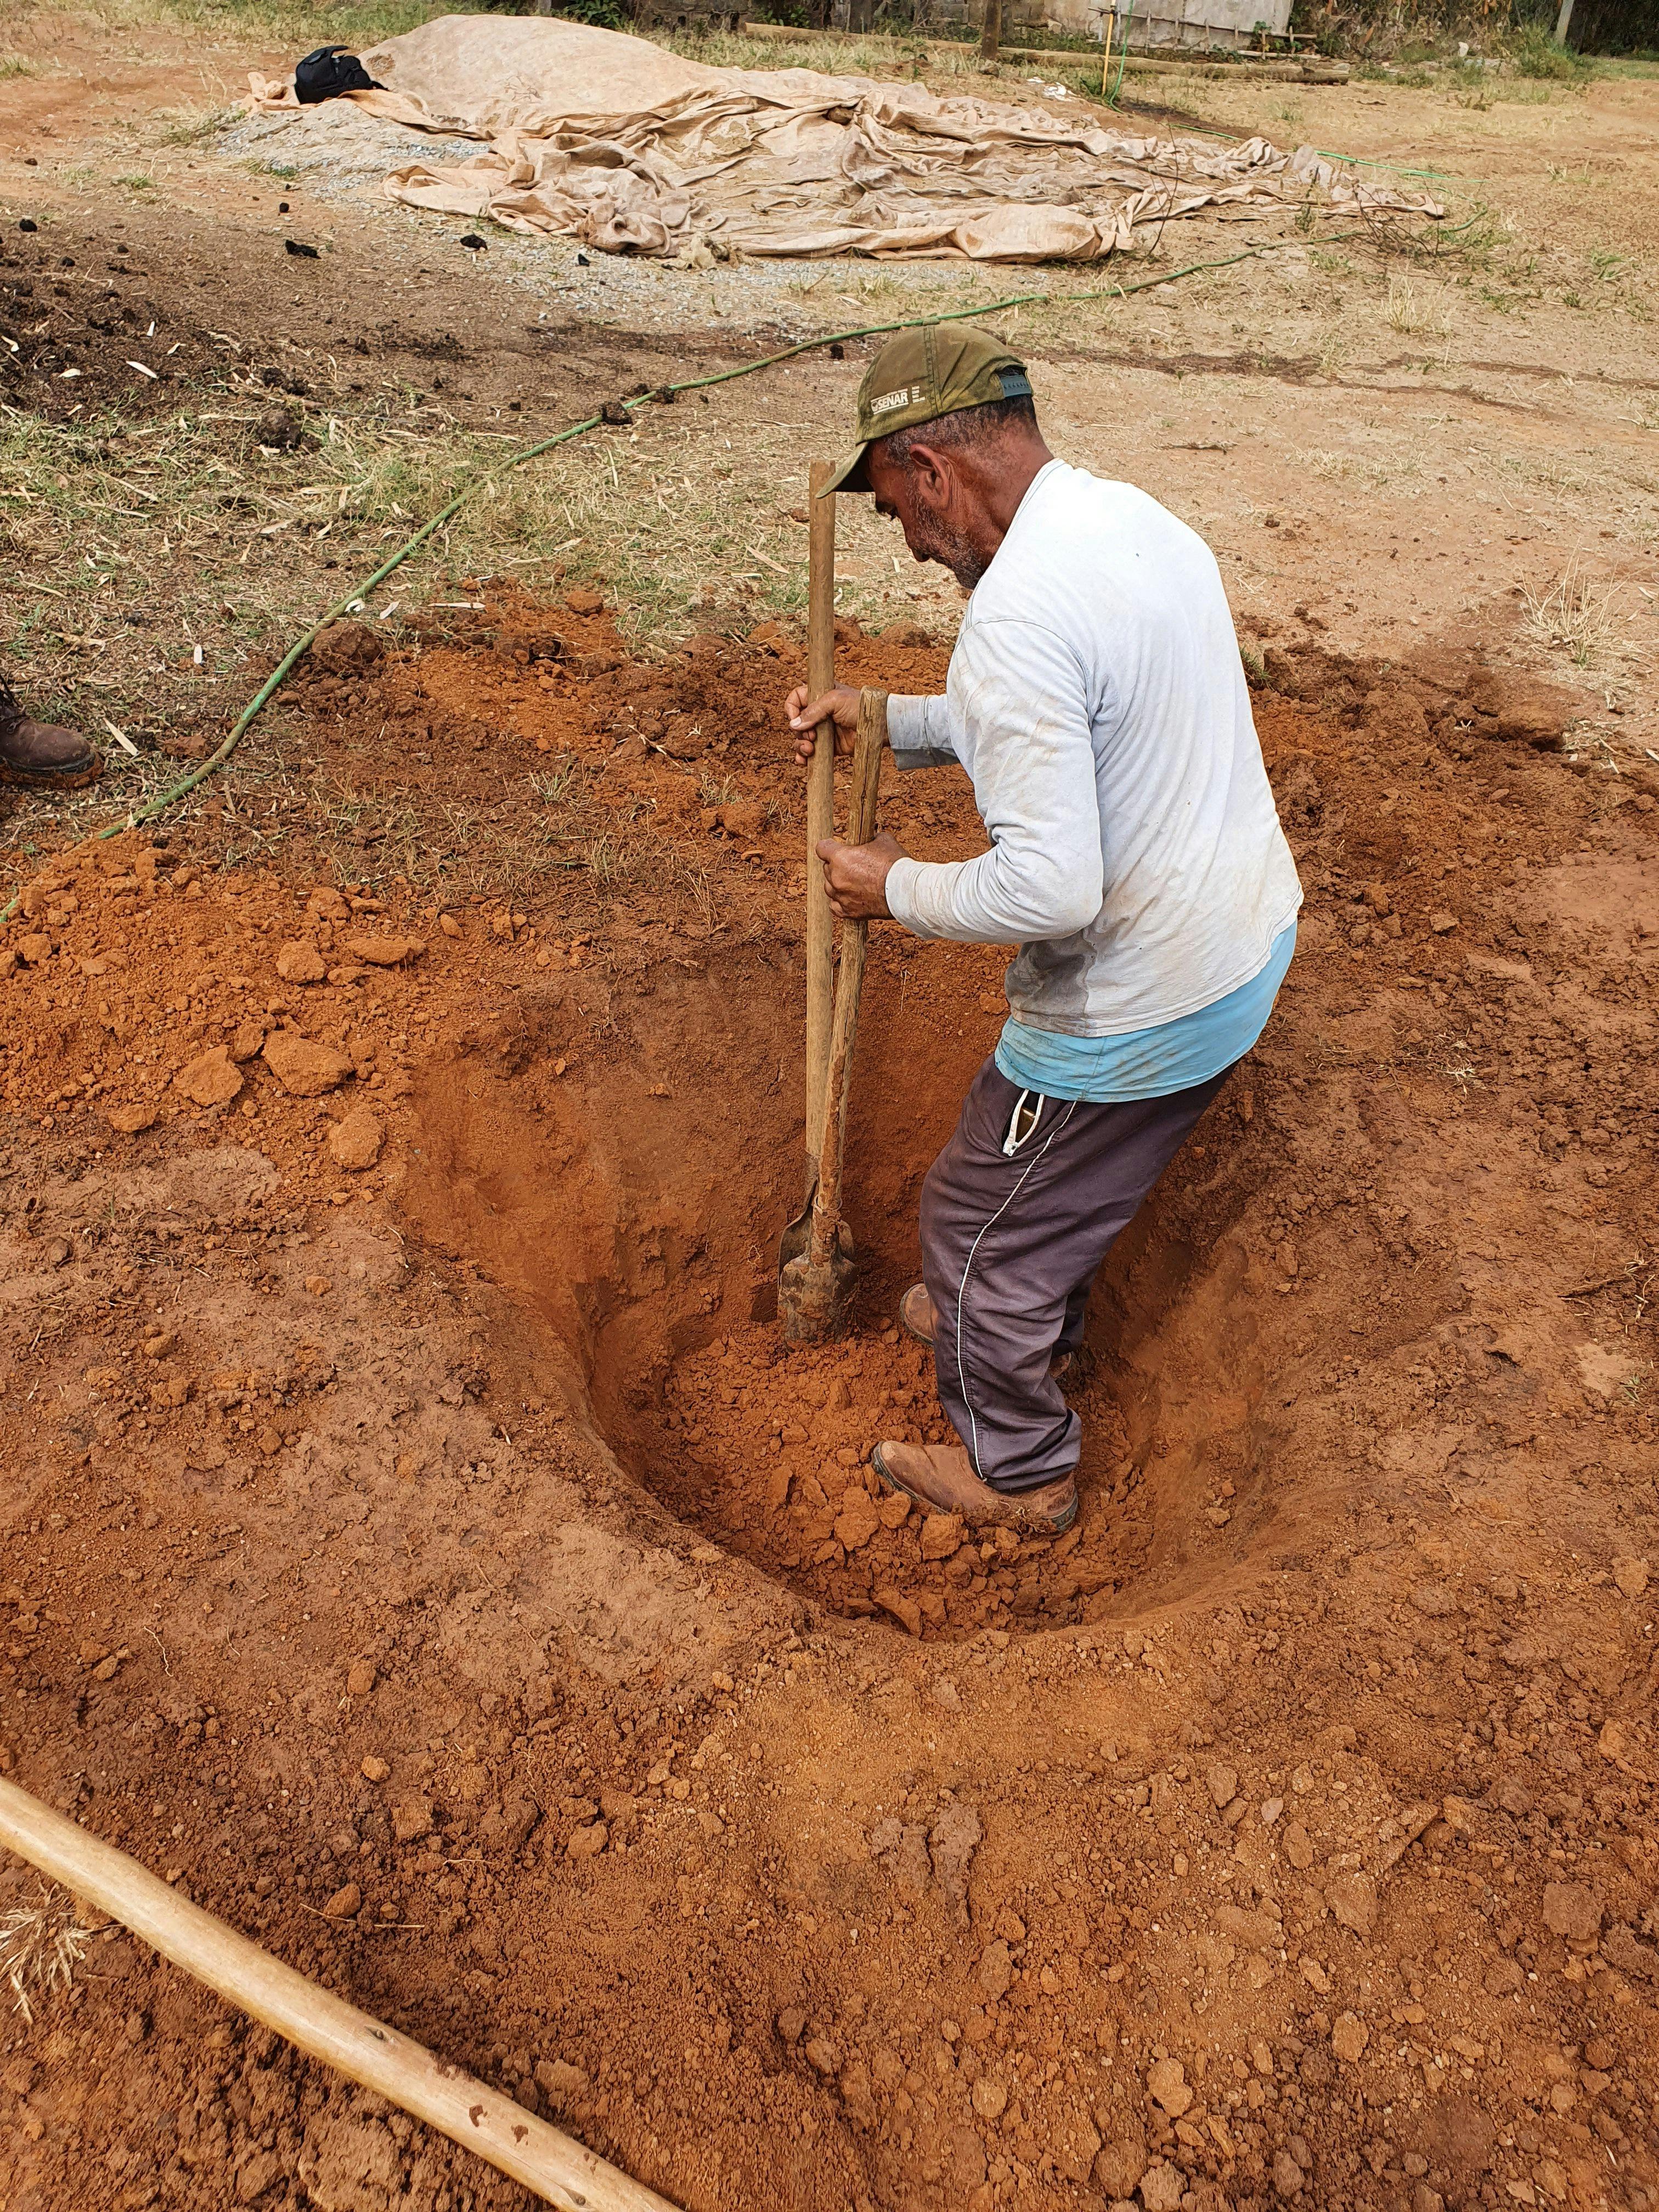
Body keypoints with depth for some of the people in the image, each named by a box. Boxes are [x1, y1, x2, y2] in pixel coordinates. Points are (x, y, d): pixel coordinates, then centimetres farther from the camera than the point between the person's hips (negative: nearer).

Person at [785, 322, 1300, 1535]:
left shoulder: (1015, 616, -28)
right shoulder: (1137, 517, 4)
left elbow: (1051, 885, -32)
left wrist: (901, 890, -15)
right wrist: (884, 722, 10)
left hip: (1137, 1005, -9)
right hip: (1251, 934, 9)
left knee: (983, 1216, 13)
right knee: (1071, 1177, 31)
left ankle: (1018, 1468, 34)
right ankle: (1029, 1323, 58)